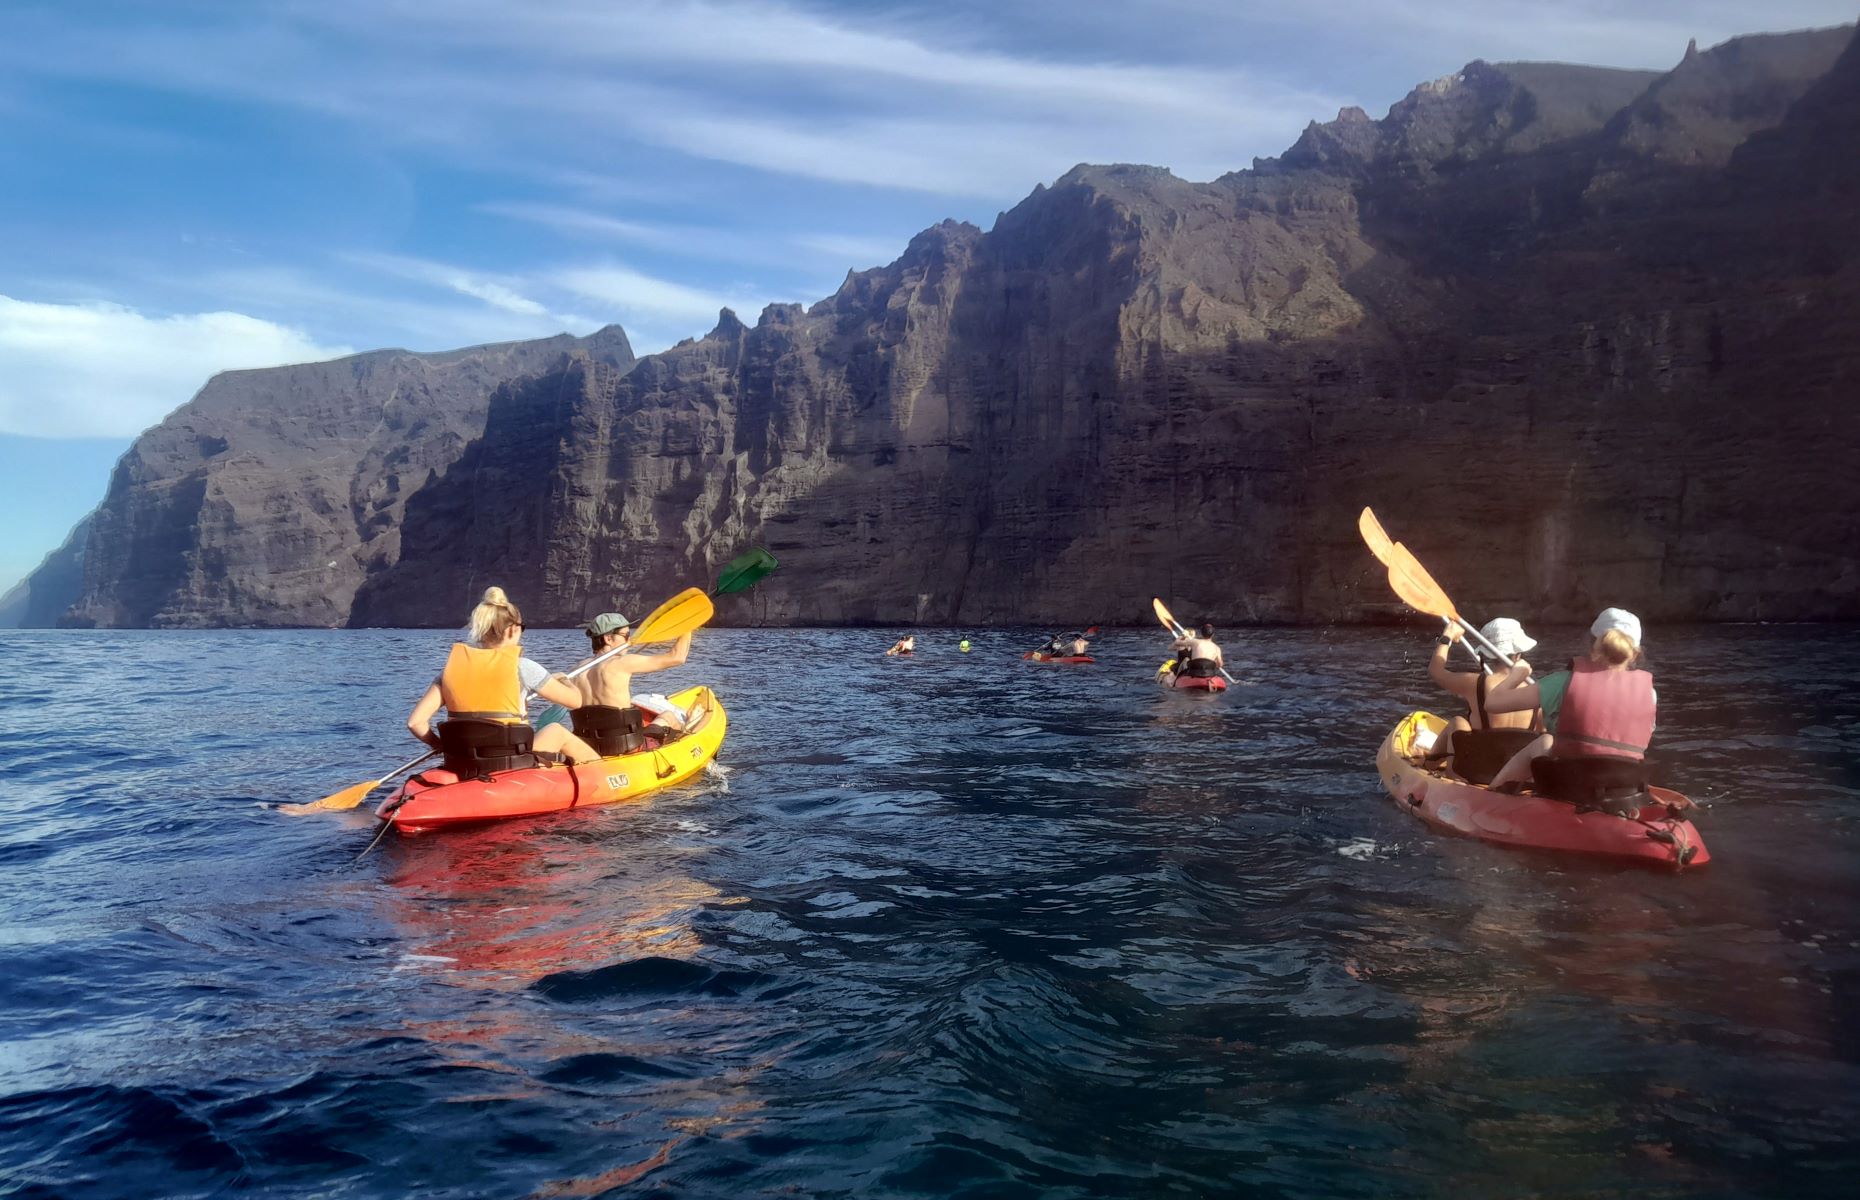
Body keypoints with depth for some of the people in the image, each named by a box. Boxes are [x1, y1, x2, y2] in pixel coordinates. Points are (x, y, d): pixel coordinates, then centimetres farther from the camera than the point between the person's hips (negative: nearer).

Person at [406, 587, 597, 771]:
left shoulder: (453, 665, 3)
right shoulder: (522, 667, -7)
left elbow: (415, 722, -3)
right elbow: (574, 700, 4)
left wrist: (445, 748, 14)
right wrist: (563, 680, 26)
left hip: (461, 769, 4)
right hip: (511, 771, -4)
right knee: (557, 731, 25)